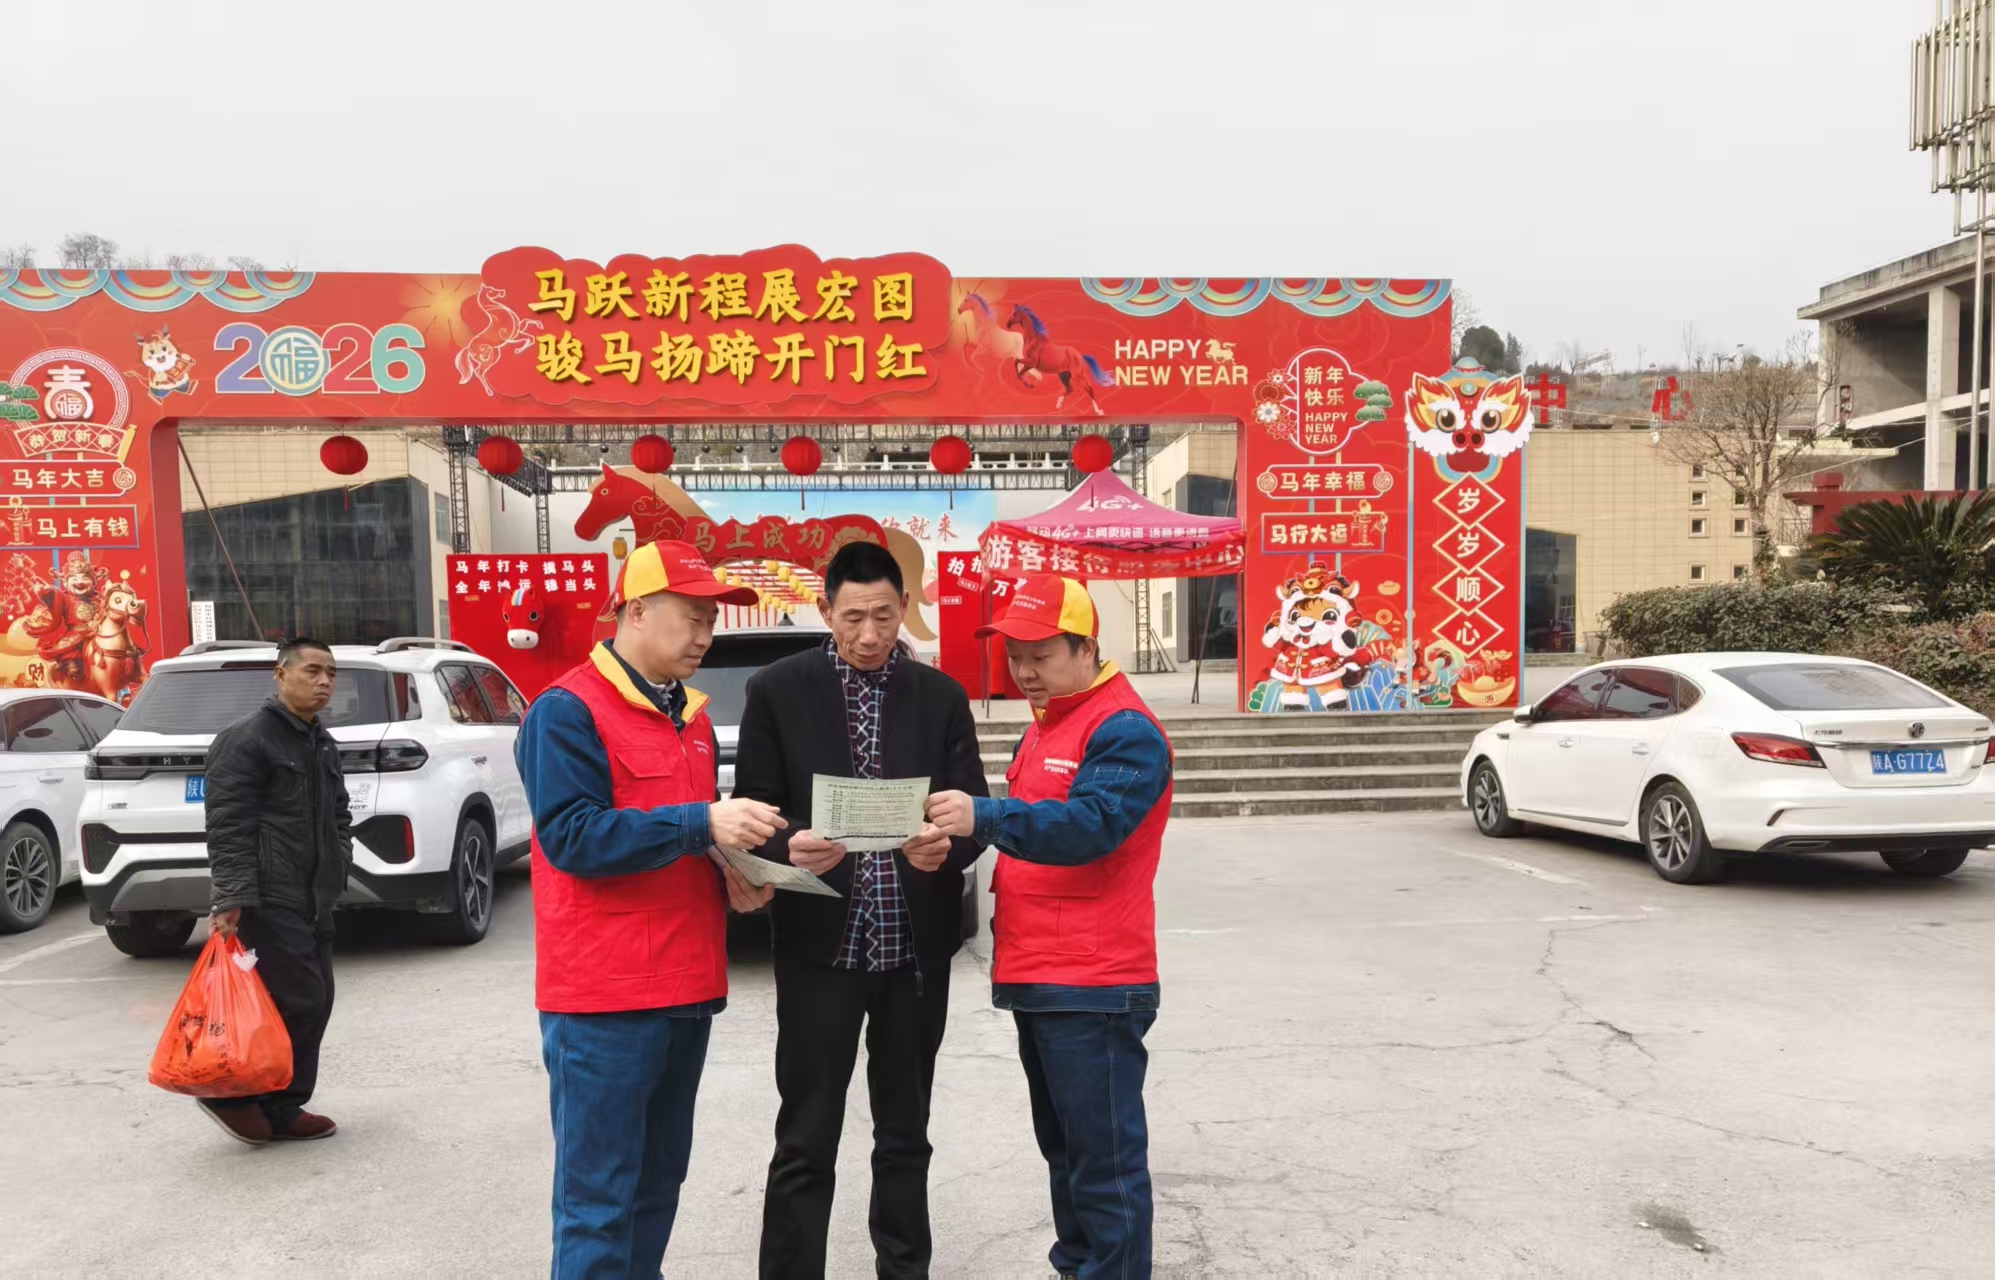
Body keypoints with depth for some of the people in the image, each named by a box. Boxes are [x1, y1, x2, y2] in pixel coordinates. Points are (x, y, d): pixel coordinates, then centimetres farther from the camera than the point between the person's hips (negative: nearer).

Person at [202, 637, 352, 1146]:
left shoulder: (322, 742, 16)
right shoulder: (246, 738, -12)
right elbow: (227, 826, -18)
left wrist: (337, 868, 14)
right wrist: (229, 898, -23)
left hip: (313, 900, 9)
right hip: (268, 901, -9)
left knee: (314, 1003, 10)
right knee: (298, 1001, -9)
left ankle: (281, 1109, 19)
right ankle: (233, 1093, 7)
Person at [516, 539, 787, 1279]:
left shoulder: (690, 716, 15)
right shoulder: (567, 711, -10)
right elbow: (570, 835, -20)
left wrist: (731, 873, 2)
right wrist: (704, 823, -25)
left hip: (686, 987, 8)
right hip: (604, 994, -8)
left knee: (657, 1182, 16)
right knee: (598, 1196, -1)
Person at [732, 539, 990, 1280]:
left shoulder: (942, 697, 3)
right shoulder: (777, 691, -2)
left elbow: (975, 811, 0)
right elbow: (754, 810, -4)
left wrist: (948, 847, -22)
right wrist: (790, 847, -25)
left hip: (916, 946, 3)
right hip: (819, 945, -2)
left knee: (905, 1133, 17)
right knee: (805, 1142, 4)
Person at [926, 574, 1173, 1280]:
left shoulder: (1125, 731, -11)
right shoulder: (1044, 728, 18)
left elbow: (1089, 825, -25)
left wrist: (984, 817, -34)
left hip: (1093, 989, -9)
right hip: (1034, 982, 10)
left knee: (1105, 1162, -2)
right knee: (1063, 1151, 20)